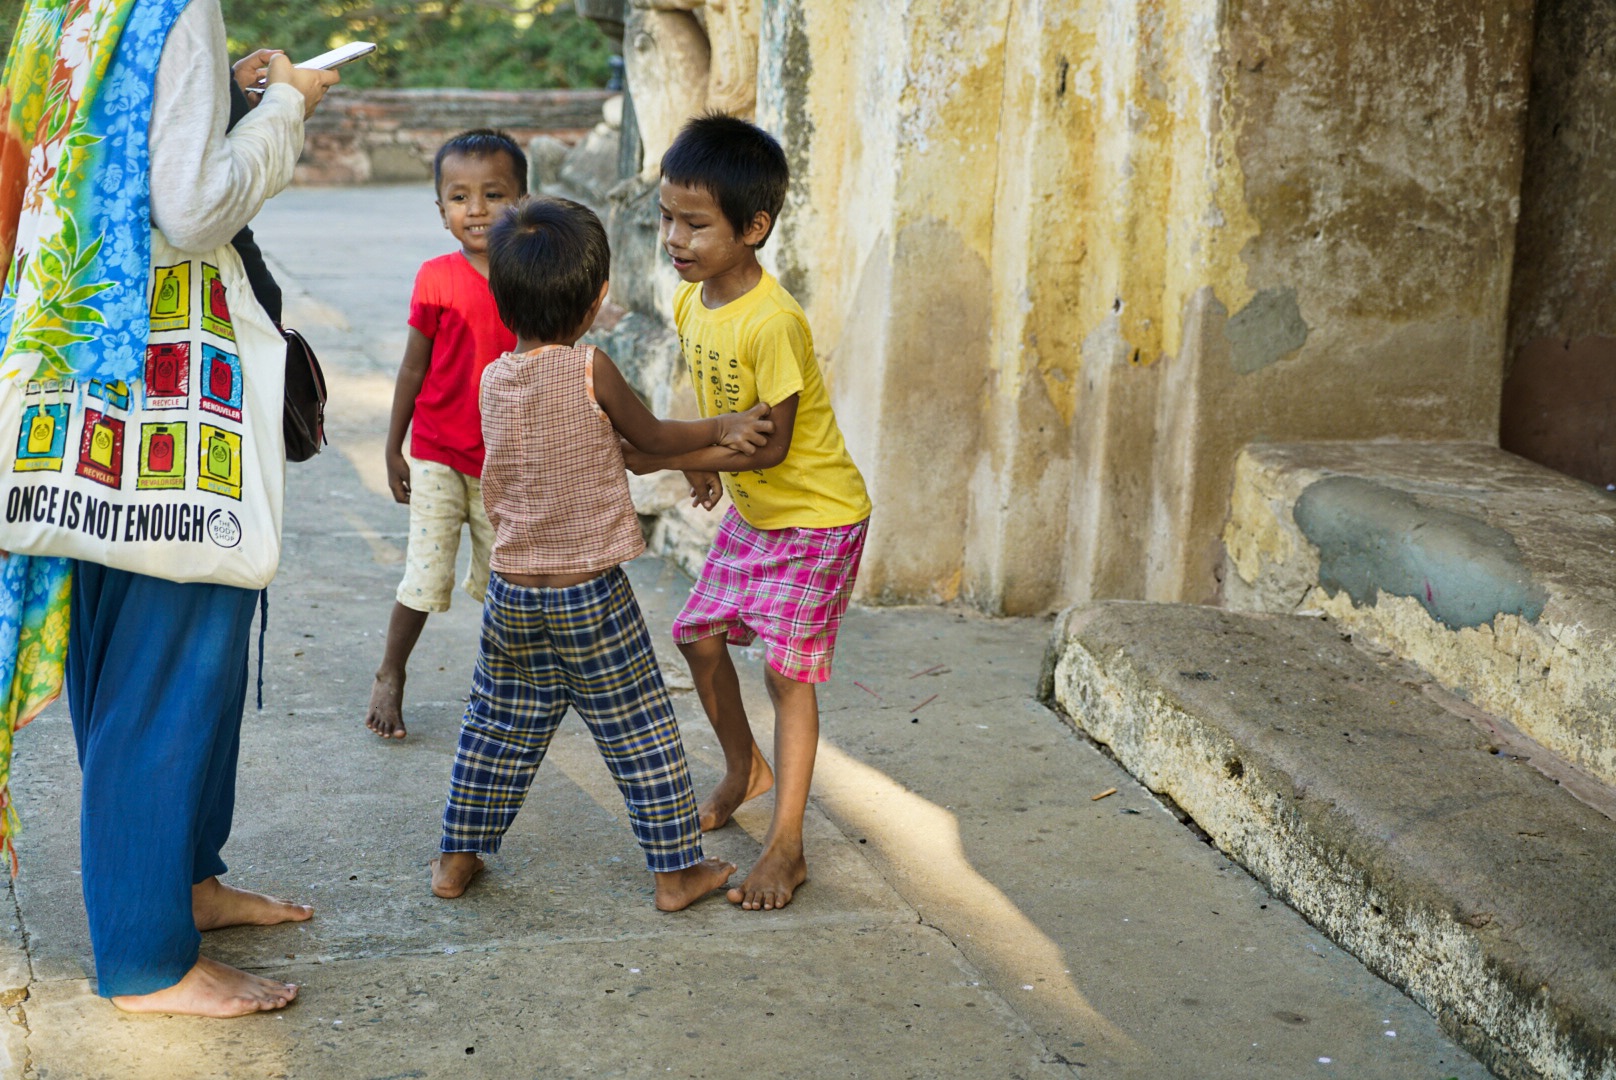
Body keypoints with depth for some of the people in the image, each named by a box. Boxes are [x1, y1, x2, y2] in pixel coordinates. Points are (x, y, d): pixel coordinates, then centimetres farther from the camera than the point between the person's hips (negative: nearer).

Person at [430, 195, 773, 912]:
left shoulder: (492, 381, 2)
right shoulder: (590, 370, -17)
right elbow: (650, 437, -2)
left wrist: (708, 440, 12)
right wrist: (720, 428, 15)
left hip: (512, 592, 5)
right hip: (592, 594, -5)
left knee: (497, 730, 19)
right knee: (641, 736, 7)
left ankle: (457, 857, 27)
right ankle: (676, 870, 15)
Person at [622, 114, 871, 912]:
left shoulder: (773, 322, -29)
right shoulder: (691, 300, -3)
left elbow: (772, 445, -26)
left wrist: (663, 457, -25)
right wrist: (705, 460, 1)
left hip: (816, 516, -8)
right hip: (749, 511, 8)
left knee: (787, 668, -7)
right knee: (698, 635, 12)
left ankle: (786, 847, 2)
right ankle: (745, 769, 38)